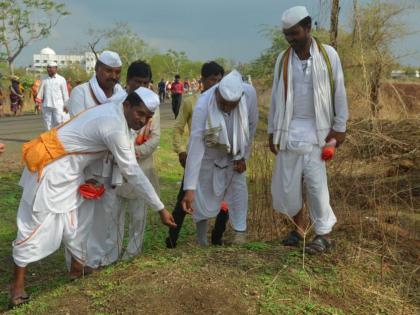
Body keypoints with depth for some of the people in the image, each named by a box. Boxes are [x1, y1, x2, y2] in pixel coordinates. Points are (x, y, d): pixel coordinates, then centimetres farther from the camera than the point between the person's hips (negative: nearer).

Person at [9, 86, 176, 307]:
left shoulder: (114, 113, 1)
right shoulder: (115, 126, -28)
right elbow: (132, 173, -26)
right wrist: (160, 209, -21)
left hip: (69, 171, 9)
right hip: (51, 168, -9)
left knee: (75, 222, 12)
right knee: (37, 224, 1)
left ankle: (77, 269, 25)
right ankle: (18, 283, 15)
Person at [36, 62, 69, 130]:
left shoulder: (61, 79, 5)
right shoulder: (44, 80, 13)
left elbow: (65, 93, 5)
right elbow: (41, 91, 10)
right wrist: (38, 98, -7)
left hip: (58, 105, -3)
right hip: (46, 106, 3)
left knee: (58, 122, -8)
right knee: (48, 124, 5)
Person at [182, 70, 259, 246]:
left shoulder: (250, 93, -31)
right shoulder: (203, 106, -39)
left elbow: (252, 126, -12)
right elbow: (195, 147, -39)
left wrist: (242, 155, -5)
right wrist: (189, 189, -41)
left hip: (234, 152, 3)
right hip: (209, 152, -2)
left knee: (238, 185, 4)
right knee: (204, 190, 3)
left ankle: (240, 230, 20)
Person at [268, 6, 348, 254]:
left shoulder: (328, 54, -2)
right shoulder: (283, 59, 6)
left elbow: (339, 92, -1)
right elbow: (276, 97, 10)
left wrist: (339, 126, -3)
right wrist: (273, 131, 9)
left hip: (316, 130, -3)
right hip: (289, 131, 4)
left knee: (316, 182, -4)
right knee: (286, 183, 5)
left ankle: (324, 234, 10)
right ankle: (299, 228, 24)